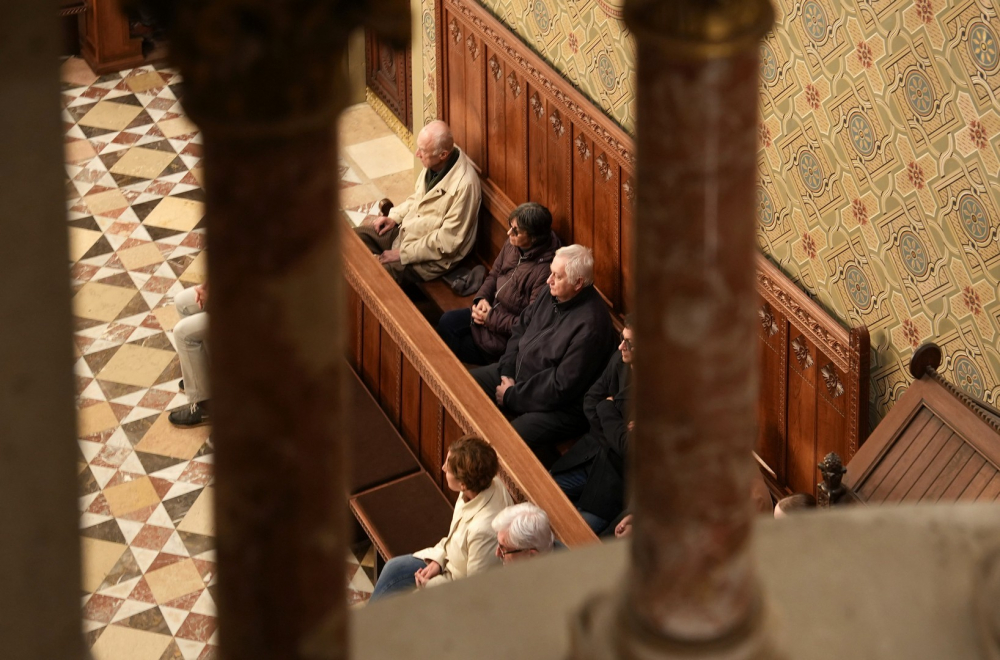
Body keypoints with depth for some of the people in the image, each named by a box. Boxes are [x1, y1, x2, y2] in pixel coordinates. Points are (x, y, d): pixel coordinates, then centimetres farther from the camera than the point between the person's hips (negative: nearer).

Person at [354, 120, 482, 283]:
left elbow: (448, 240, -26)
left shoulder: (464, 184, -30)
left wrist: (403, 254, -21)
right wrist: (394, 217, 2)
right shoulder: (434, 164, -5)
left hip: (432, 257, -9)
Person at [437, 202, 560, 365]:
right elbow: (493, 276, 14)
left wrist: (490, 319, -20)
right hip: (492, 310, 8)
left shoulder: (544, 271, -30)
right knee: (447, 322, -5)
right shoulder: (512, 245, -5)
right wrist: (481, 298, -6)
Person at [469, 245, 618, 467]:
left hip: (563, 406, -9)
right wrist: (507, 371, -2)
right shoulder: (552, 294, -4)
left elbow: (562, 387, -27)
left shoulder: (589, 326, -31)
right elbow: (521, 328, 11)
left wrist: (512, 396, -18)